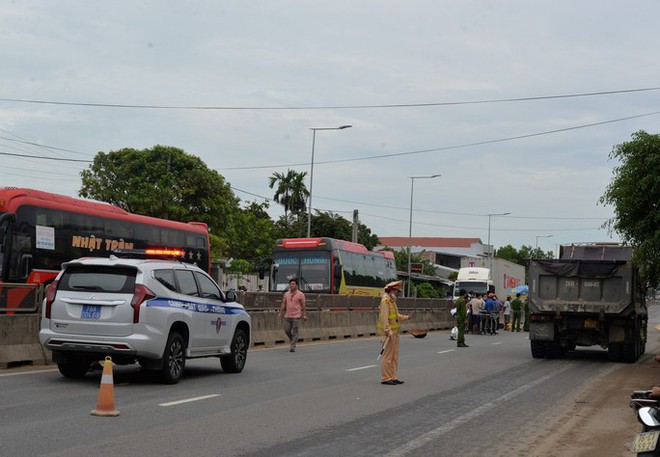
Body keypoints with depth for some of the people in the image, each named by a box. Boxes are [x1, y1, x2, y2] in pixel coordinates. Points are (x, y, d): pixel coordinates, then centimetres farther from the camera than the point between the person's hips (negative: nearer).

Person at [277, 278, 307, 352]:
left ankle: (293, 347, -3)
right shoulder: (286, 294, 11)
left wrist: (304, 315, -6)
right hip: (287, 316, 4)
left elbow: (303, 305, -1)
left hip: (296, 316, -4)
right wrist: (280, 313, 5)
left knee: (294, 332, -5)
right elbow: (283, 304, 13)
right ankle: (292, 340, 33)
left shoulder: (300, 294, -2)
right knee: (287, 330, 7)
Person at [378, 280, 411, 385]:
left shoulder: (392, 301, 16)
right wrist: (388, 331, -28)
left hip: (394, 333, 10)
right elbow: (384, 317, -23)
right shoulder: (385, 301, -15)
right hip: (388, 333, -10)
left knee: (394, 356, 11)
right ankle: (385, 379, -4)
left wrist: (405, 317, 21)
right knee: (387, 356, -7)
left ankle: (393, 377, 16)